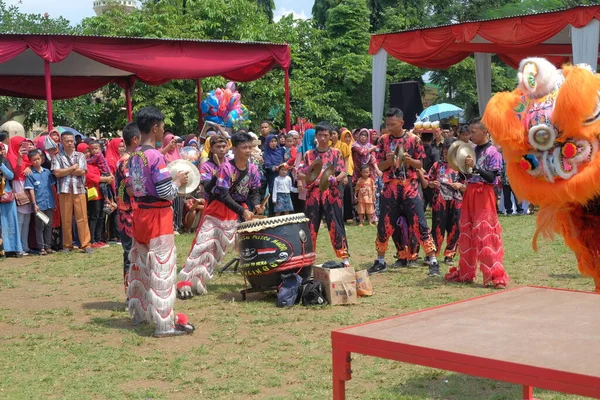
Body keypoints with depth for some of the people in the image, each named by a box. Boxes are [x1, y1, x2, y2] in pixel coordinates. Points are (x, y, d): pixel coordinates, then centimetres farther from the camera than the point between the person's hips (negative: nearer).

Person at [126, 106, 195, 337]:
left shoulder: (134, 157, 7)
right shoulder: (156, 156, -18)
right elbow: (166, 193, -21)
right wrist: (178, 181, -1)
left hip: (140, 213, 9)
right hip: (158, 216, -9)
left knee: (141, 264, 18)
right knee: (162, 267, -6)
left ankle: (139, 312, 31)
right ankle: (165, 323, -4)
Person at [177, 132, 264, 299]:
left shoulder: (252, 169, -3)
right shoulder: (226, 168, -21)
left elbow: (254, 191, 4)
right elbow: (224, 195, -26)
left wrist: (256, 204, -19)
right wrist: (242, 211, -35)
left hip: (240, 210, 6)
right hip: (219, 210, -6)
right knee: (204, 244, -8)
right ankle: (186, 283, -6)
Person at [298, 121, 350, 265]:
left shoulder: (335, 153, 6)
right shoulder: (309, 154, 10)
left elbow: (343, 173, -2)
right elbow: (299, 174, 7)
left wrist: (335, 179, -23)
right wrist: (305, 176, -16)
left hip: (331, 194, -2)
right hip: (313, 195, 2)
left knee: (335, 226, -2)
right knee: (310, 227, 5)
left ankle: (344, 256, 1)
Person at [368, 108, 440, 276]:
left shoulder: (413, 139, -1)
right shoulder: (384, 140, 4)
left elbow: (420, 164, 2)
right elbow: (380, 166, 3)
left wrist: (409, 160, -19)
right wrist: (389, 161, -17)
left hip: (410, 186, -2)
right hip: (390, 187, 2)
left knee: (419, 224, -6)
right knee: (385, 225, 5)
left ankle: (433, 261, -2)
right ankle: (380, 261, 20)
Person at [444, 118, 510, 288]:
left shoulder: (492, 152, -8)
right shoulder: (472, 150, 12)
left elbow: (491, 177, -15)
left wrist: (475, 167, -24)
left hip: (484, 195, -7)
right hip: (470, 193, 7)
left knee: (486, 235, -11)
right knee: (467, 234, 12)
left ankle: (495, 275, -8)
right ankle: (465, 272, 22)